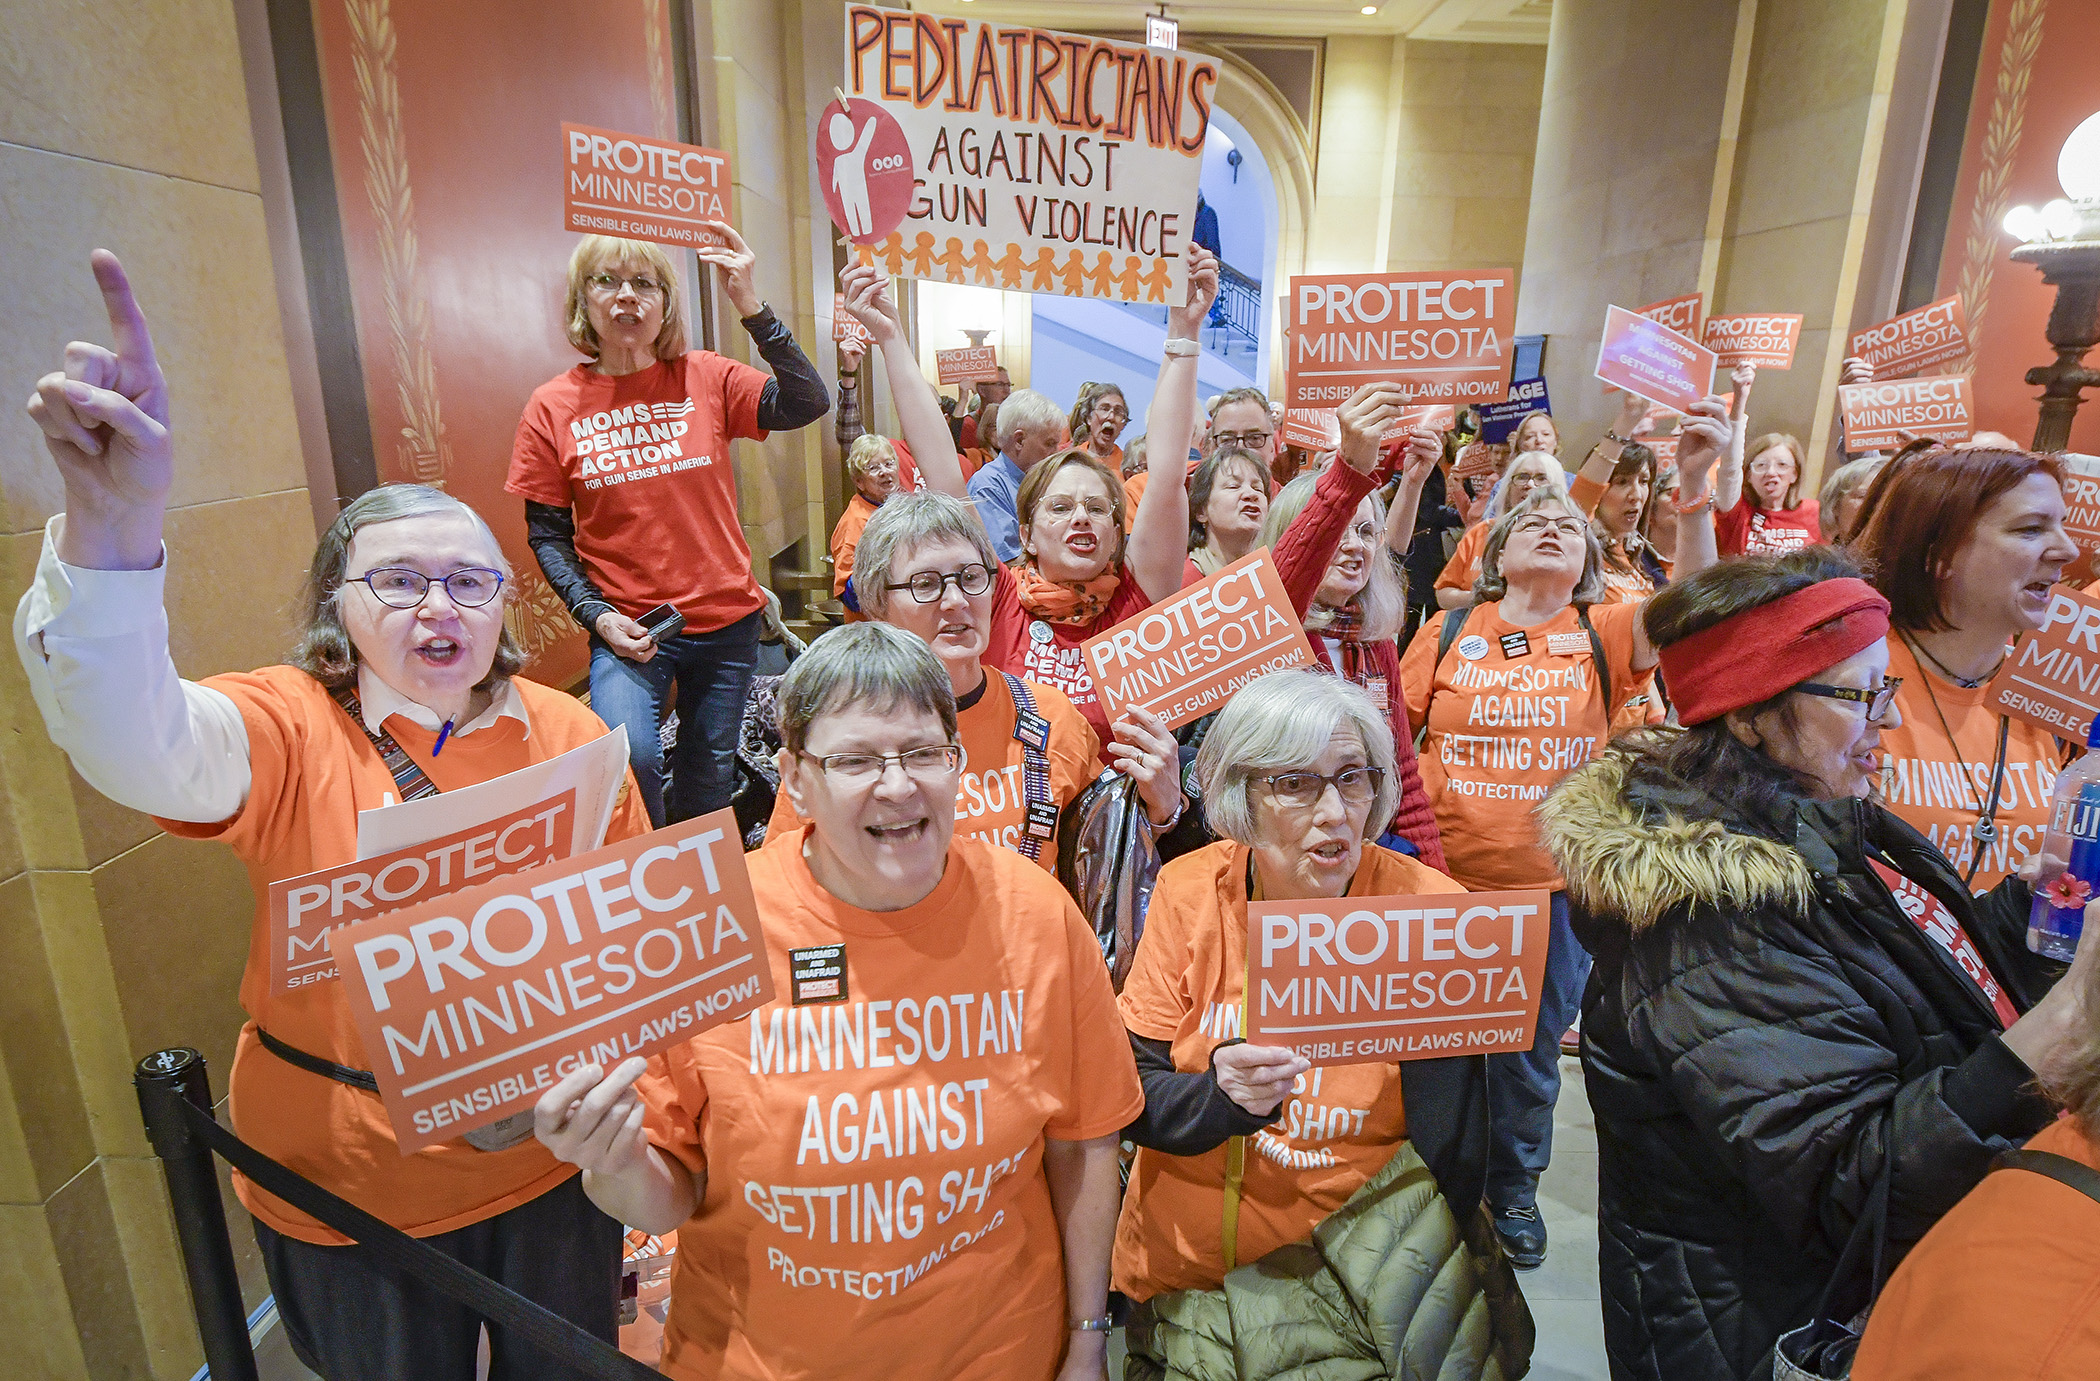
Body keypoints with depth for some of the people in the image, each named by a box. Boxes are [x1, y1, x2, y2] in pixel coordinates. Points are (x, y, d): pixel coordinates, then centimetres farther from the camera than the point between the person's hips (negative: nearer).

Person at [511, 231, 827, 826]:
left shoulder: (705, 379, -1)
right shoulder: (554, 407, -1)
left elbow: (808, 404, -15)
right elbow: (547, 534, 3)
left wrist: (750, 305, -22)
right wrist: (595, 615, -11)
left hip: (726, 620, 2)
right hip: (626, 629, -1)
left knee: (708, 778, 14)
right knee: (629, 758, -25)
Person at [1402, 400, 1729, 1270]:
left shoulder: (1605, 635, -1)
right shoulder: (1450, 630, -2)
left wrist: (1693, 493, -34)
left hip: (1557, 881, 1)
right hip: (1445, 874, 0)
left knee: (1532, 1046, 19)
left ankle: (1514, 1182, 44)